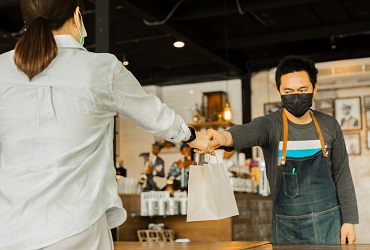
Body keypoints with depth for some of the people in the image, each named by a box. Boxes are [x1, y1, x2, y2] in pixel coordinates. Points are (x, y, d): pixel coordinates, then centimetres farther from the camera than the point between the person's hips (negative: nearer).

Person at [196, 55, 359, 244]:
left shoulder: (329, 126, -1)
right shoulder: (270, 125, -10)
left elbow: (342, 175, 6)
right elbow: (246, 133, -34)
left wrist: (349, 220, 2)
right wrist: (223, 137, -57)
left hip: (329, 222, 2)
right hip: (286, 227, -1)